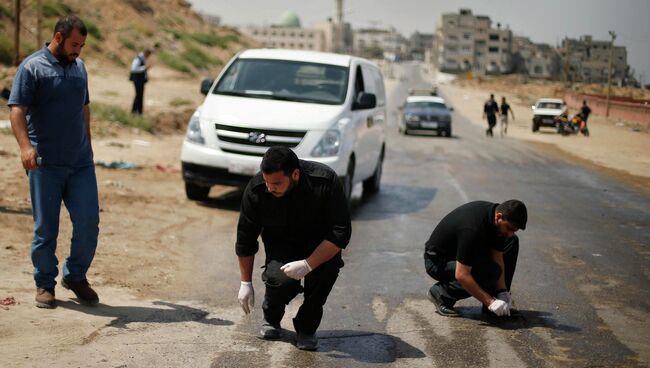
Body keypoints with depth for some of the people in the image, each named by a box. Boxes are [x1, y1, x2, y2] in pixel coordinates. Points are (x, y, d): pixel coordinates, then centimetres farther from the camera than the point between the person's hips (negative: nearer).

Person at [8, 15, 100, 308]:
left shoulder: (79, 67, 15)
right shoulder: (32, 67, -5)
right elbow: (17, 111, -13)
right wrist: (25, 146, -27)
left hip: (81, 163, 5)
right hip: (46, 164, -5)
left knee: (88, 222, 0)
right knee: (45, 228, 2)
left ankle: (76, 276, 19)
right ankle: (44, 285, 16)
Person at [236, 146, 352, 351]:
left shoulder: (326, 181, -30)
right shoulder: (256, 189, -22)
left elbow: (341, 233, -27)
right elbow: (245, 239, -9)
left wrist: (308, 265, -36)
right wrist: (246, 283, -5)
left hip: (318, 241, -1)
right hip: (281, 243, 1)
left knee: (328, 266, -33)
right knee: (281, 278, -29)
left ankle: (306, 326, -9)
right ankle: (271, 319, 6)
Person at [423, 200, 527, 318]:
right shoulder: (473, 228, -36)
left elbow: (497, 257, -4)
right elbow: (461, 275, -35)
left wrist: (502, 292, -14)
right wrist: (490, 302, -31)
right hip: (438, 261, -9)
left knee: (511, 242, -1)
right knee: (489, 272, -28)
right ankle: (441, 292, -8)